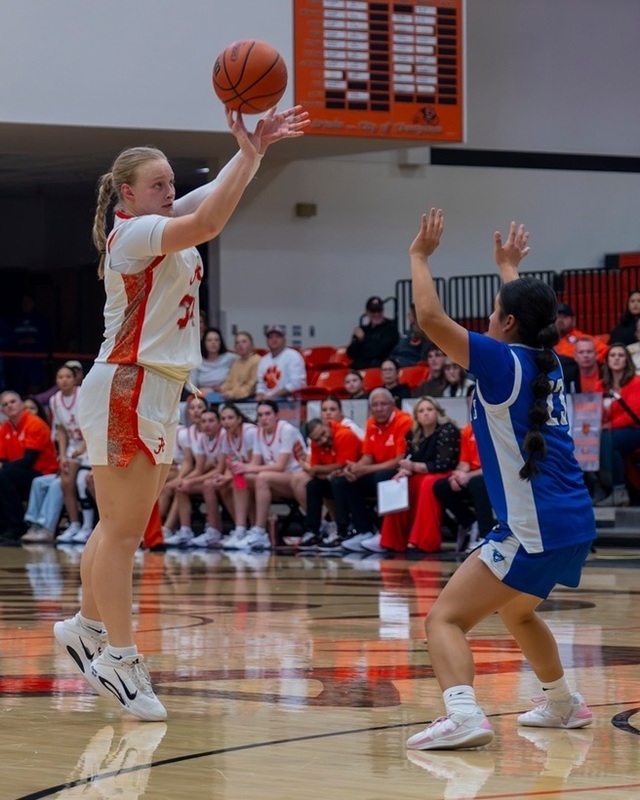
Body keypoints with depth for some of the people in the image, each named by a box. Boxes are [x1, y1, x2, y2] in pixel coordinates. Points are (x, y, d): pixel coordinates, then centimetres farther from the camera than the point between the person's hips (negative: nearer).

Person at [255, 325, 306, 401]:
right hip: (266, 402, 5)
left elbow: (296, 384, -10)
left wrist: (272, 396, -13)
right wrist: (260, 395, -2)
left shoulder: (293, 356, -1)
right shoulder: (264, 360, 20)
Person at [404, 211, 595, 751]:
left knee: (445, 618, -12)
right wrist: (509, 267, 50)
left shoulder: (504, 362, -9)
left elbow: (430, 315, -15)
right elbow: (532, 312, 37)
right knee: (515, 609, 34)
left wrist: (420, 256, 0)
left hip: (534, 531, -9)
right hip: (575, 526, 9)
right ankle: (563, 703, 44)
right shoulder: (549, 362, 12)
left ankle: (464, 715, -33)